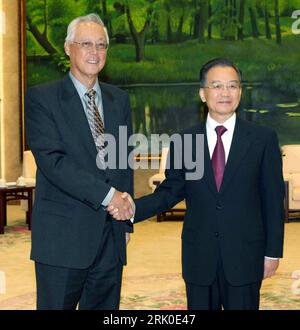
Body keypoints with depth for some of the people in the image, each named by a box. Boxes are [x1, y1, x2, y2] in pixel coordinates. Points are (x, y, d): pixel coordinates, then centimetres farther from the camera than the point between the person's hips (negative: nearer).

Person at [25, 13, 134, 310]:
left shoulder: (119, 99, 14)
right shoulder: (41, 98, -4)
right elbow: (52, 160, -15)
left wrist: (126, 214, 9)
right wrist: (107, 194, -17)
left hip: (111, 236, 5)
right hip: (63, 237, -5)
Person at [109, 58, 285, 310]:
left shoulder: (263, 138, -1)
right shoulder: (184, 142, 3)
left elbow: (273, 198, 0)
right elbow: (170, 192, 4)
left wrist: (273, 251, 0)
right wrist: (132, 209, -12)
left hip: (245, 257, -1)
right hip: (199, 258, 2)